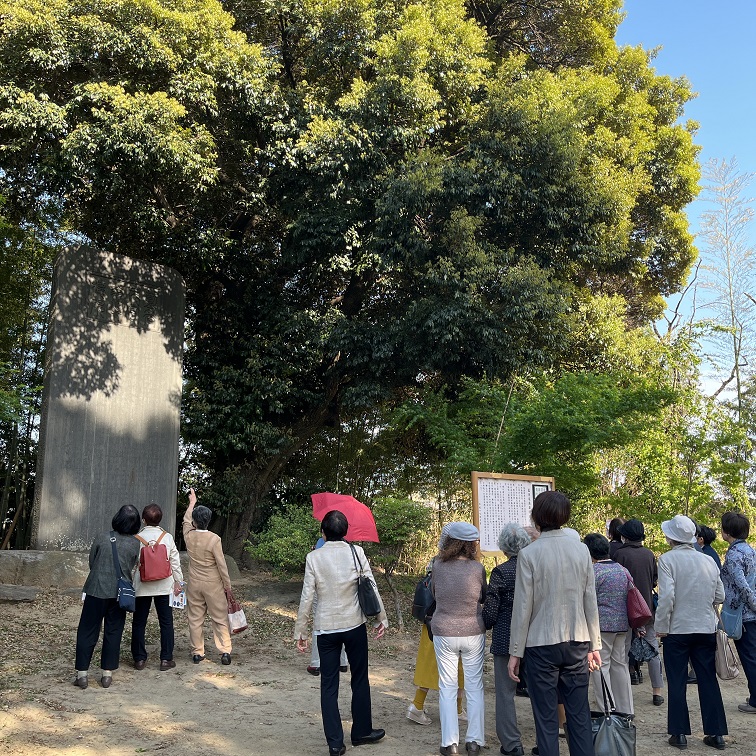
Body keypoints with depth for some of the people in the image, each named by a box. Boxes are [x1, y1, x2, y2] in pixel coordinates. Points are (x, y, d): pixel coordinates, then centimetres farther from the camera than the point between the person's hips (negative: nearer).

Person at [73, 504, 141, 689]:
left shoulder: (101, 538, -9)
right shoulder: (135, 544, -6)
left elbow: (91, 562, 2)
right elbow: (131, 568, 6)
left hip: (96, 591, -1)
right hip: (119, 593, 2)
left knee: (87, 632, 8)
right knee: (113, 633, 10)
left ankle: (82, 673, 8)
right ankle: (107, 674, 14)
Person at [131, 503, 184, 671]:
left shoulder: (137, 539, -6)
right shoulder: (167, 537, -3)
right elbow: (175, 561, 1)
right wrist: (178, 581, 11)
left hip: (142, 586, -1)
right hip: (164, 586, 1)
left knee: (139, 623, 10)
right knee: (166, 622, 7)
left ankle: (139, 658, 14)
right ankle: (166, 659, 8)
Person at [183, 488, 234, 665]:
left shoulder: (189, 536, -6)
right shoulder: (214, 539, -17)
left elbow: (186, 520, 18)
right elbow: (221, 565, -13)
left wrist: (192, 502, 32)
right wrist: (228, 584, -1)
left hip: (194, 584, 3)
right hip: (213, 584, -3)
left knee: (195, 619, 11)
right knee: (220, 618, 4)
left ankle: (197, 653, 15)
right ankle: (225, 651, 1)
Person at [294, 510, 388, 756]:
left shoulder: (314, 557, -8)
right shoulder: (356, 552, -7)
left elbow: (307, 597, -8)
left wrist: (300, 631, 0)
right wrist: (380, 618, 5)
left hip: (326, 628, 0)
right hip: (355, 625, 0)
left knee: (329, 685, 8)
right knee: (360, 680, 16)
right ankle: (361, 732, 27)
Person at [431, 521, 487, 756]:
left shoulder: (438, 566, -8)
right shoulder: (477, 568, -13)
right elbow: (484, 598, 3)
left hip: (444, 633, 1)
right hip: (473, 632, -1)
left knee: (447, 687, 10)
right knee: (474, 686, 12)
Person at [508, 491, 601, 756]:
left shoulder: (529, 554, -11)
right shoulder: (581, 549, -1)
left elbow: (523, 608, -8)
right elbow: (591, 602, 4)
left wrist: (515, 652, 0)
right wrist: (594, 644, 13)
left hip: (542, 644, -3)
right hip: (577, 643, 4)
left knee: (546, 719, 6)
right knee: (580, 716, 11)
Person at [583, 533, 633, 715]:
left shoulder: (593, 571, -11)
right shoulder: (623, 570, 11)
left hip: (601, 625, -7)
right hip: (622, 624, 7)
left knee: (600, 666, 0)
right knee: (620, 664, 14)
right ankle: (626, 711, 19)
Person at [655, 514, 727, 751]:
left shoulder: (668, 559, -12)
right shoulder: (708, 561, 3)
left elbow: (667, 596, -19)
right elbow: (720, 596, 6)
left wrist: (661, 627, -9)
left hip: (677, 629, -4)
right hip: (706, 629, 4)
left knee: (677, 683, 6)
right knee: (708, 681, 12)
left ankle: (679, 734, 11)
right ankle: (716, 733, 16)